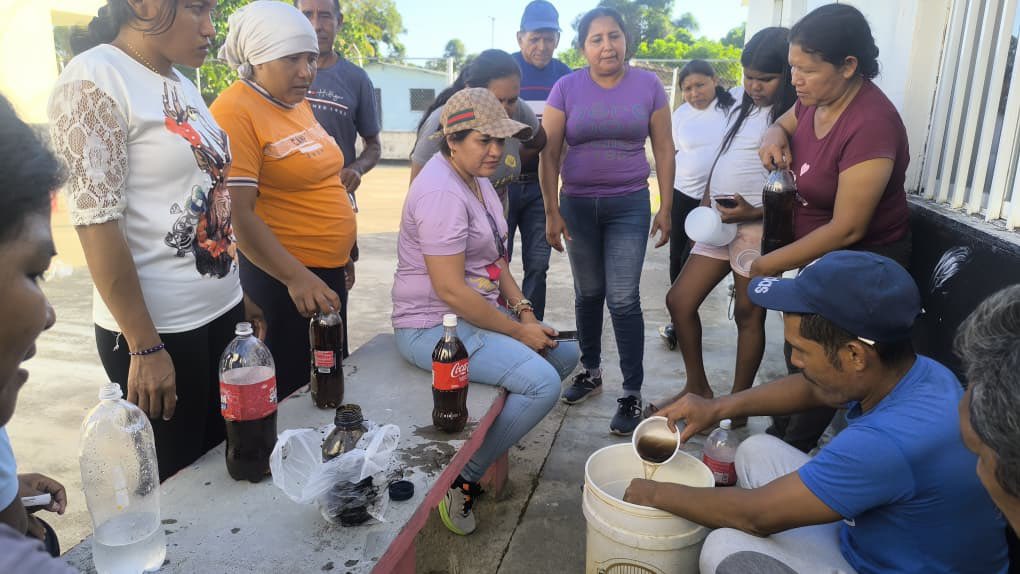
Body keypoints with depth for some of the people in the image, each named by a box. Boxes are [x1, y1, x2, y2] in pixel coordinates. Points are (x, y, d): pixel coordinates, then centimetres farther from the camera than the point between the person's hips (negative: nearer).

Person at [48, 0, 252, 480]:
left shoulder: (180, 83, 10)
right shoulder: (93, 81, -13)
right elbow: (97, 225, -17)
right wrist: (145, 347, -16)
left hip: (221, 313, 7)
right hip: (159, 329, -7)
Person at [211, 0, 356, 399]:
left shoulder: (297, 102, 8)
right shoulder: (236, 111, -17)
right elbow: (238, 213, -24)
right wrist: (296, 276, -32)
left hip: (329, 268, 9)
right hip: (281, 275, -8)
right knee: (292, 390, 5)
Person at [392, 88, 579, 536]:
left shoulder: (475, 177, 9)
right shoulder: (442, 192, -22)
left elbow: (494, 258, 12)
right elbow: (450, 289, -26)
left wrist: (524, 310, -2)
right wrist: (518, 331, -17)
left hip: (478, 313, 10)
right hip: (434, 327, -10)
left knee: (566, 352, 10)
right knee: (542, 384, -22)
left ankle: (491, 429, 15)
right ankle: (462, 477, -8)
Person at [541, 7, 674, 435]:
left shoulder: (649, 85, 0)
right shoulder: (566, 88, -2)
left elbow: (663, 149, 3)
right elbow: (549, 154, -2)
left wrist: (666, 207, -1)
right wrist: (551, 212, -6)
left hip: (630, 206, -1)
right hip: (577, 205, 1)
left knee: (623, 299, -6)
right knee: (588, 294, 12)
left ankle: (632, 393, 4)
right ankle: (591, 371, 30)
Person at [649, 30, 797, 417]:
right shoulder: (743, 110, 15)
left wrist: (755, 212, -22)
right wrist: (706, 202, 11)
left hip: (759, 228, -8)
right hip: (719, 225, 8)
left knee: (749, 315, 5)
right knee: (679, 300, 8)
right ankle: (697, 387, 24)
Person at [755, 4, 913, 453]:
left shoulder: (870, 125, -30)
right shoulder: (815, 99, -7)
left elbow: (847, 229, -29)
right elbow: (785, 124, 18)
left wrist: (771, 264, -21)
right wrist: (775, 135, -8)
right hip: (814, 252, 8)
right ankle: (782, 432, 38)